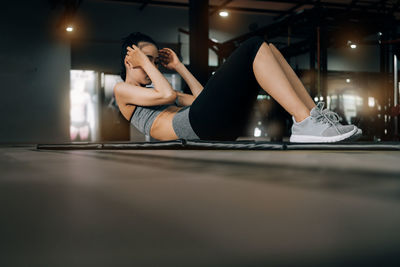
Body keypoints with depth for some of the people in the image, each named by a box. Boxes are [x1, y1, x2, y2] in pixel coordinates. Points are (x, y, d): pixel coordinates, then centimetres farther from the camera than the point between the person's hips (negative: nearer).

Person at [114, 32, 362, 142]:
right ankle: (305, 124, -28)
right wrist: (145, 62, 10)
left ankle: (315, 114, -8)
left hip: (220, 127, 8)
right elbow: (167, 94, -3)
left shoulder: (154, 93, 38)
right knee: (254, 47, -16)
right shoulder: (122, 90, 15)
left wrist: (179, 66, 33)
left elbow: (201, 97, 29)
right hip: (199, 122, -8)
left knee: (268, 50, 2)